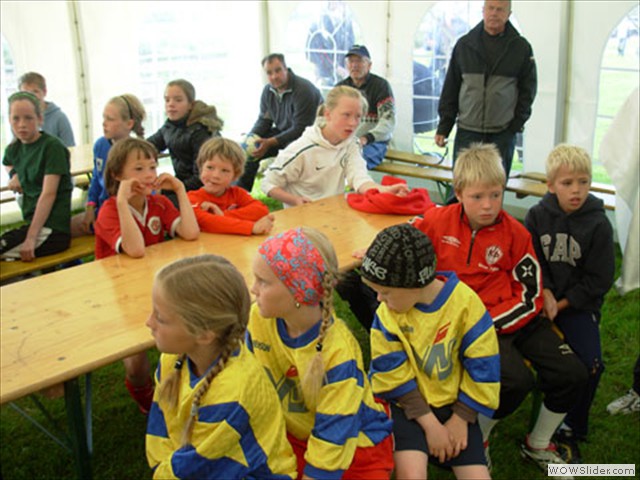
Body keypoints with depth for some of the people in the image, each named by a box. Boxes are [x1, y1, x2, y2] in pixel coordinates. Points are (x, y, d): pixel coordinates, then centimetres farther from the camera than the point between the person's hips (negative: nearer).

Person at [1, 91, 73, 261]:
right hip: (32, 224, 7)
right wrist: (14, 174, 14)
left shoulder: (53, 147, -8)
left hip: (53, 231, -7)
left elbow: (48, 194, -16)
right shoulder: (14, 149, 13)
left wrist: (31, 238, -23)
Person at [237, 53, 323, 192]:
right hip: (282, 131, 7)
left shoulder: (303, 90, -25)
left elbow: (300, 129, -27)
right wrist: (251, 137, -15)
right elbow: (263, 120, 7)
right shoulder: (268, 91, 0)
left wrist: (269, 143, -33)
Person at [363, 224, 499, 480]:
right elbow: (393, 376, -10)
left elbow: (483, 365, -10)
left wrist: (460, 419, -9)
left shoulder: (465, 301, -16)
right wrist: (430, 423, -13)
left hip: (453, 404, 1)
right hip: (408, 404, -1)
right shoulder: (387, 313, -15)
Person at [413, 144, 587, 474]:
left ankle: (538, 445, 21)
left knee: (572, 374, -5)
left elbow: (530, 296, -4)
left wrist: (489, 321, -15)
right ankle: (477, 440, 4)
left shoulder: (514, 233, -5)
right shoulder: (438, 221, -8)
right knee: (516, 381, -27)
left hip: (514, 318, 4)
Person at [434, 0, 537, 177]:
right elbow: (450, 88, 7)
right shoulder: (465, 44, 5)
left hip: (503, 135, -1)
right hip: (467, 132, 1)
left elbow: (527, 90, 6)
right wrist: (443, 127, 3)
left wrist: (517, 123, -3)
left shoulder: (521, 47, 2)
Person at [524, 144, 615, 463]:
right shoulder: (537, 216, 0)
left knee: (591, 363, -18)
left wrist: (560, 304, -11)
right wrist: (544, 292, -16)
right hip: (541, 297, 1)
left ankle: (569, 433, 3)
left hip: (578, 305, -1)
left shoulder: (598, 225, -6)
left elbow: (598, 280, -5)